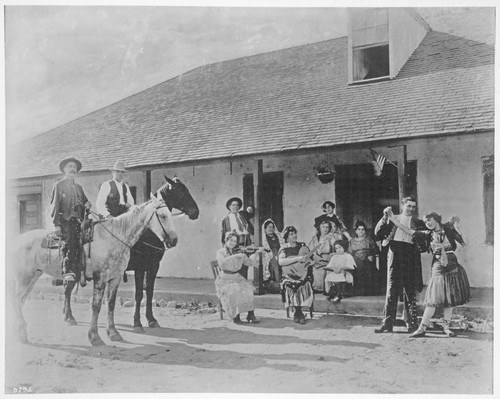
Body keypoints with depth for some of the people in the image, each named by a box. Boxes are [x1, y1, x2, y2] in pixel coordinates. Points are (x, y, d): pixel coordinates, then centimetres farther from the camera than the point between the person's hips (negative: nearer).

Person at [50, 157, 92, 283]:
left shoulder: (78, 187, 23)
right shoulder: (58, 185, 8)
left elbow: (85, 201, 30)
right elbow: (54, 205, 2)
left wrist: (87, 204, 4)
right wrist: (56, 224, -7)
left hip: (78, 220, 5)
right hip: (65, 220, -5)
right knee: (69, 241, -23)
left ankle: (81, 272, -16)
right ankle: (67, 272, -29)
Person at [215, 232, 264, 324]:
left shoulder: (238, 252, 13)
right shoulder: (220, 252, -1)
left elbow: (249, 262, 3)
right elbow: (222, 263, -22)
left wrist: (256, 253, -9)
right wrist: (236, 256, -24)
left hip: (237, 278, 4)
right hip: (225, 280, -3)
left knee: (248, 287, -25)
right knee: (233, 291, -33)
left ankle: (250, 315, -24)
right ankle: (235, 315, -20)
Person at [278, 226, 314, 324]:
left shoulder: (302, 246, 13)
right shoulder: (284, 249, 4)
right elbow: (281, 262, -14)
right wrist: (297, 258, -20)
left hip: (303, 274, 2)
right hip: (289, 276, -2)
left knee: (305, 285, -29)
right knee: (291, 286, -33)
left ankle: (297, 313, -11)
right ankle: (299, 313, -13)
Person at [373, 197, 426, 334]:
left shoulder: (419, 223, 11)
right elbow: (378, 232, 1)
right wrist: (385, 218, -12)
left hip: (411, 262, 0)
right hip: (395, 259, 0)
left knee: (410, 293, 3)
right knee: (391, 292, 0)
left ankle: (412, 323, 12)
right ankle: (387, 323, 4)